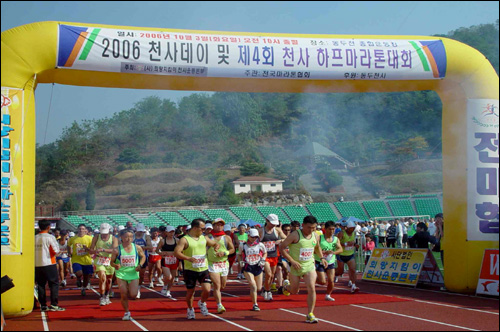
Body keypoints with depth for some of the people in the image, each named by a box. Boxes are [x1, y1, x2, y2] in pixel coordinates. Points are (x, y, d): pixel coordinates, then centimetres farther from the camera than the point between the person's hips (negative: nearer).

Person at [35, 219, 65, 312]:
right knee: (54, 284, 2)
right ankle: (54, 305, -3)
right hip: (49, 264, -5)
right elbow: (56, 250, -10)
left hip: (37, 265, 5)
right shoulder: (50, 237, -9)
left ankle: (43, 305, 11)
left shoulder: (35, 238, 5)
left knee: (40, 285, 10)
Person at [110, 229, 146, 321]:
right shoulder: (117, 250, -8)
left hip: (134, 274, 1)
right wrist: (115, 265, -22)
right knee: (124, 295, -1)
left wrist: (140, 265, -5)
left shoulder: (137, 248, -3)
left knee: (133, 295, -8)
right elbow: (112, 262, 0)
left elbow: (143, 256, 13)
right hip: (121, 274, -1)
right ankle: (127, 312, 20)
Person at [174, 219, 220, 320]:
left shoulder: (204, 238, 9)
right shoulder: (185, 240, -10)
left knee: (207, 290, -10)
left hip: (203, 269, 4)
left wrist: (216, 247, -3)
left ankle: (202, 303, 22)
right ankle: (190, 309, 32)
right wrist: (189, 258, -33)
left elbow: (215, 244, 23)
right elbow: (176, 252, -21)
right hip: (190, 270, -4)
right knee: (190, 292, 7)